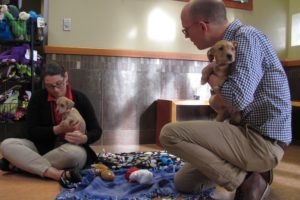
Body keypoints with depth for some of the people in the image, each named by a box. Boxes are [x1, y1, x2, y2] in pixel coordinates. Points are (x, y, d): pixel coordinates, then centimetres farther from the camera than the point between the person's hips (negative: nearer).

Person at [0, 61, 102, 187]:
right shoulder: (37, 98, -1)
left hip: (71, 150, -1)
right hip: (42, 148, 2)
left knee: (75, 152, -39)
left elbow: (96, 131, -3)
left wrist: (84, 138, -27)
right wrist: (58, 129, -22)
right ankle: (60, 175, -36)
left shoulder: (80, 98, -4)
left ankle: (17, 163, -21)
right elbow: (31, 131, -6)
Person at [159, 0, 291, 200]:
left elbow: (239, 98, -31)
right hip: (246, 131, 10)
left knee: (170, 134, -21)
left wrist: (215, 82, -11)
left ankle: (246, 181, -11)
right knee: (183, 182, 14)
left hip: (263, 140, -9)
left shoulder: (246, 36, -17)